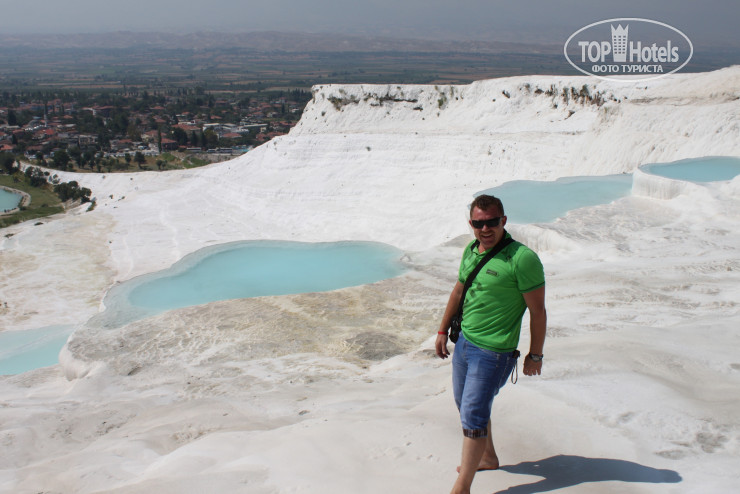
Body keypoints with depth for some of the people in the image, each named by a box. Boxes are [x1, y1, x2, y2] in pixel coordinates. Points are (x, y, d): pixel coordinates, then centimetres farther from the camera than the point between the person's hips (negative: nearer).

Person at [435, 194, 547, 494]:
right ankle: (488, 458, 44)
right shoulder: (470, 251, 4)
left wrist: (535, 355, -8)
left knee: (473, 417, -3)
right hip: (464, 343, 8)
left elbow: (537, 312, -14)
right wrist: (443, 330, 21)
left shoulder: (522, 259, -20)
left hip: (493, 353, -8)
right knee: (465, 404, 22)